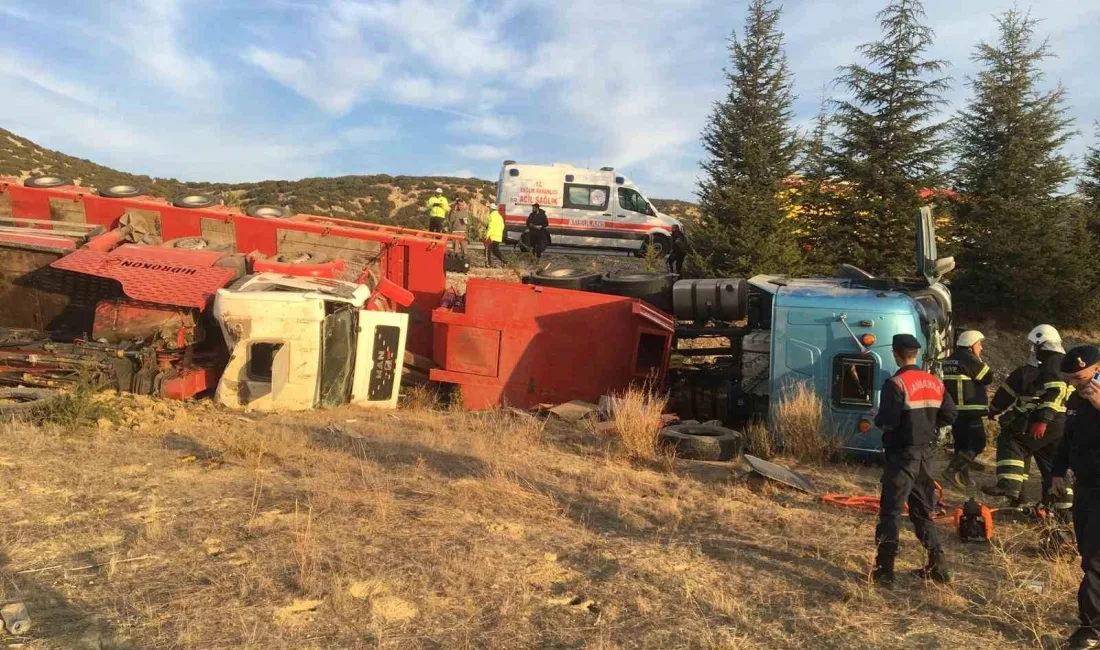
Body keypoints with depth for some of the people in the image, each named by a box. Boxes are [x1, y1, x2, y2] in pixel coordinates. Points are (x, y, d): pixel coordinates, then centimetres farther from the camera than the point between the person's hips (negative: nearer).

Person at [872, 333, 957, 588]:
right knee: (923, 511, 19)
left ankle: (884, 571, 2)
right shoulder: (935, 382, 5)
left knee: (890, 512, 0)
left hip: (902, 454, -7)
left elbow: (888, 422, -22)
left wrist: (877, 417, -1)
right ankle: (939, 567, 23)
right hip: (926, 453, 7)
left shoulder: (896, 383, -16)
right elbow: (949, 416, 8)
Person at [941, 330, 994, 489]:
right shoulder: (969, 359, -12)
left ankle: (963, 477, 22)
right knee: (978, 443, -5)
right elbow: (988, 378, -6)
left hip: (953, 409, 9)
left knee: (961, 443, 16)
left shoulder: (949, 360, 14)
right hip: (970, 411, -9)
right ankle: (952, 470, -14)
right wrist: (980, 361, 3)